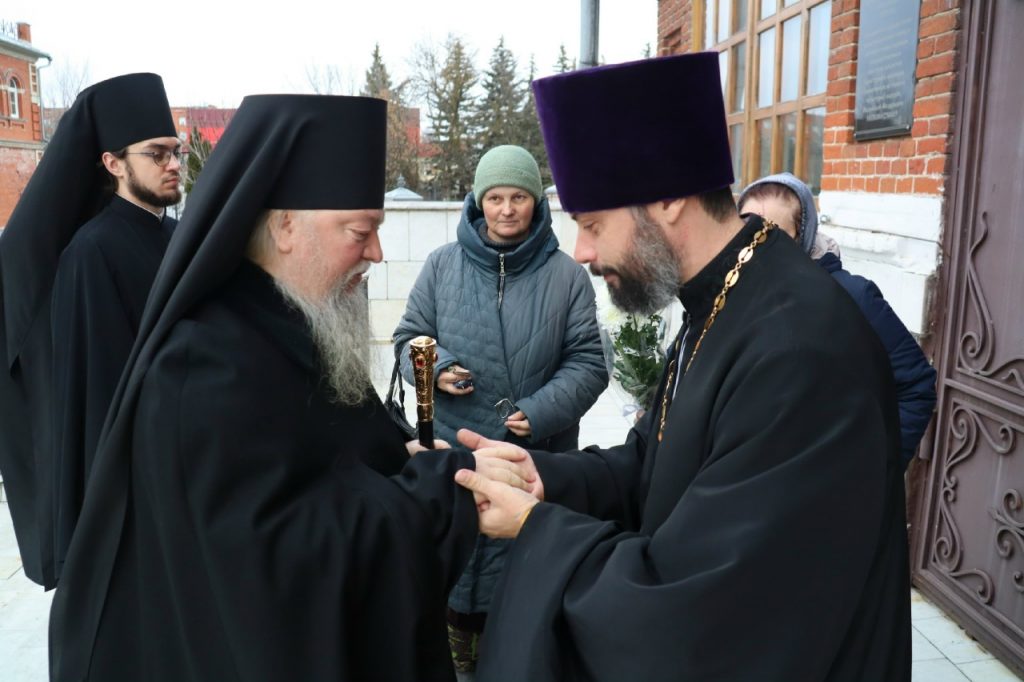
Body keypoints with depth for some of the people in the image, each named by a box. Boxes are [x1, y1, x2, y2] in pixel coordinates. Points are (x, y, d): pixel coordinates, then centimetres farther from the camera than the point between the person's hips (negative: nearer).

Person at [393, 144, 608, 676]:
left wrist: (543, 411, -18)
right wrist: (436, 370, -13)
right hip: (455, 447, 1)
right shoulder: (443, 264, 1)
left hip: (537, 453, -1)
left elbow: (587, 362, -4)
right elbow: (410, 337, 8)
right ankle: (461, 649, 41)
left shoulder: (566, 275, -3)